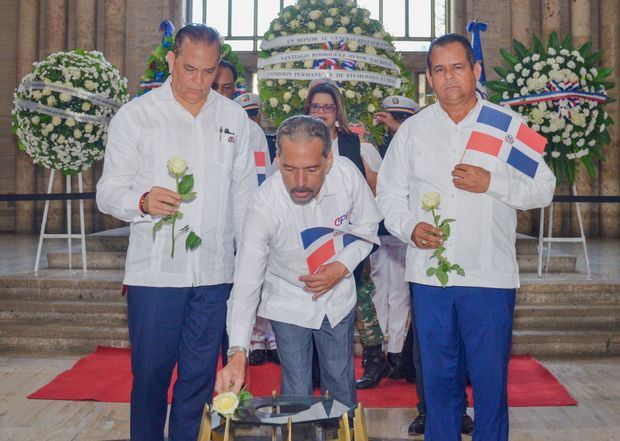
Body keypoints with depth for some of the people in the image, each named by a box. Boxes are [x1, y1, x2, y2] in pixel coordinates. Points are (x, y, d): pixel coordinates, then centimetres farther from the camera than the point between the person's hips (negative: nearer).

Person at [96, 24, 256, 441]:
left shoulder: (234, 117, 9)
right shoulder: (135, 115, 1)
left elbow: (244, 192, 14)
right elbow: (108, 191, -1)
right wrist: (142, 201, -22)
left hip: (216, 270, 3)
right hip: (155, 270, -2)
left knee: (200, 375, 10)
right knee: (151, 372, 5)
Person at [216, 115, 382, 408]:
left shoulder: (348, 174, -23)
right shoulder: (265, 205, -30)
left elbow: (366, 228, -3)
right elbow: (246, 282, -31)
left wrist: (342, 266, -20)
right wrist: (238, 353, -39)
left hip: (337, 298, 3)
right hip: (288, 304, -2)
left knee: (342, 386, 15)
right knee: (297, 393, 2)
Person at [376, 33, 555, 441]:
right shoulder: (413, 130, 10)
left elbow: (543, 189, 2)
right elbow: (389, 193, 11)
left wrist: (492, 183, -13)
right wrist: (409, 227, -8)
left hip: (490, 274, -2)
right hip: (429, 273, 2)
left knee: (490, 377, 4)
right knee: (439, 376, 11)